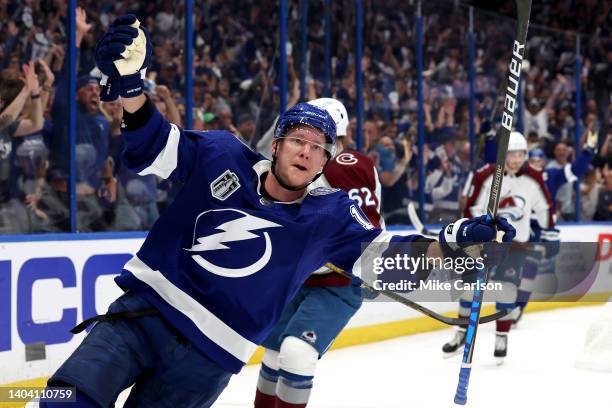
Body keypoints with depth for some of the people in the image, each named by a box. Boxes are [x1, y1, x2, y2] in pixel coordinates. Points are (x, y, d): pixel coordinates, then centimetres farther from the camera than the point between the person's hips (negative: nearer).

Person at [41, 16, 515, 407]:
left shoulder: (330, 214, 3)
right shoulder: (223, 156, 2)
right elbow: (152, 147, 2)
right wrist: (129, 83, -16)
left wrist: (453, 241, -13)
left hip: (206, 359, 0)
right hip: (144, 309, 0)